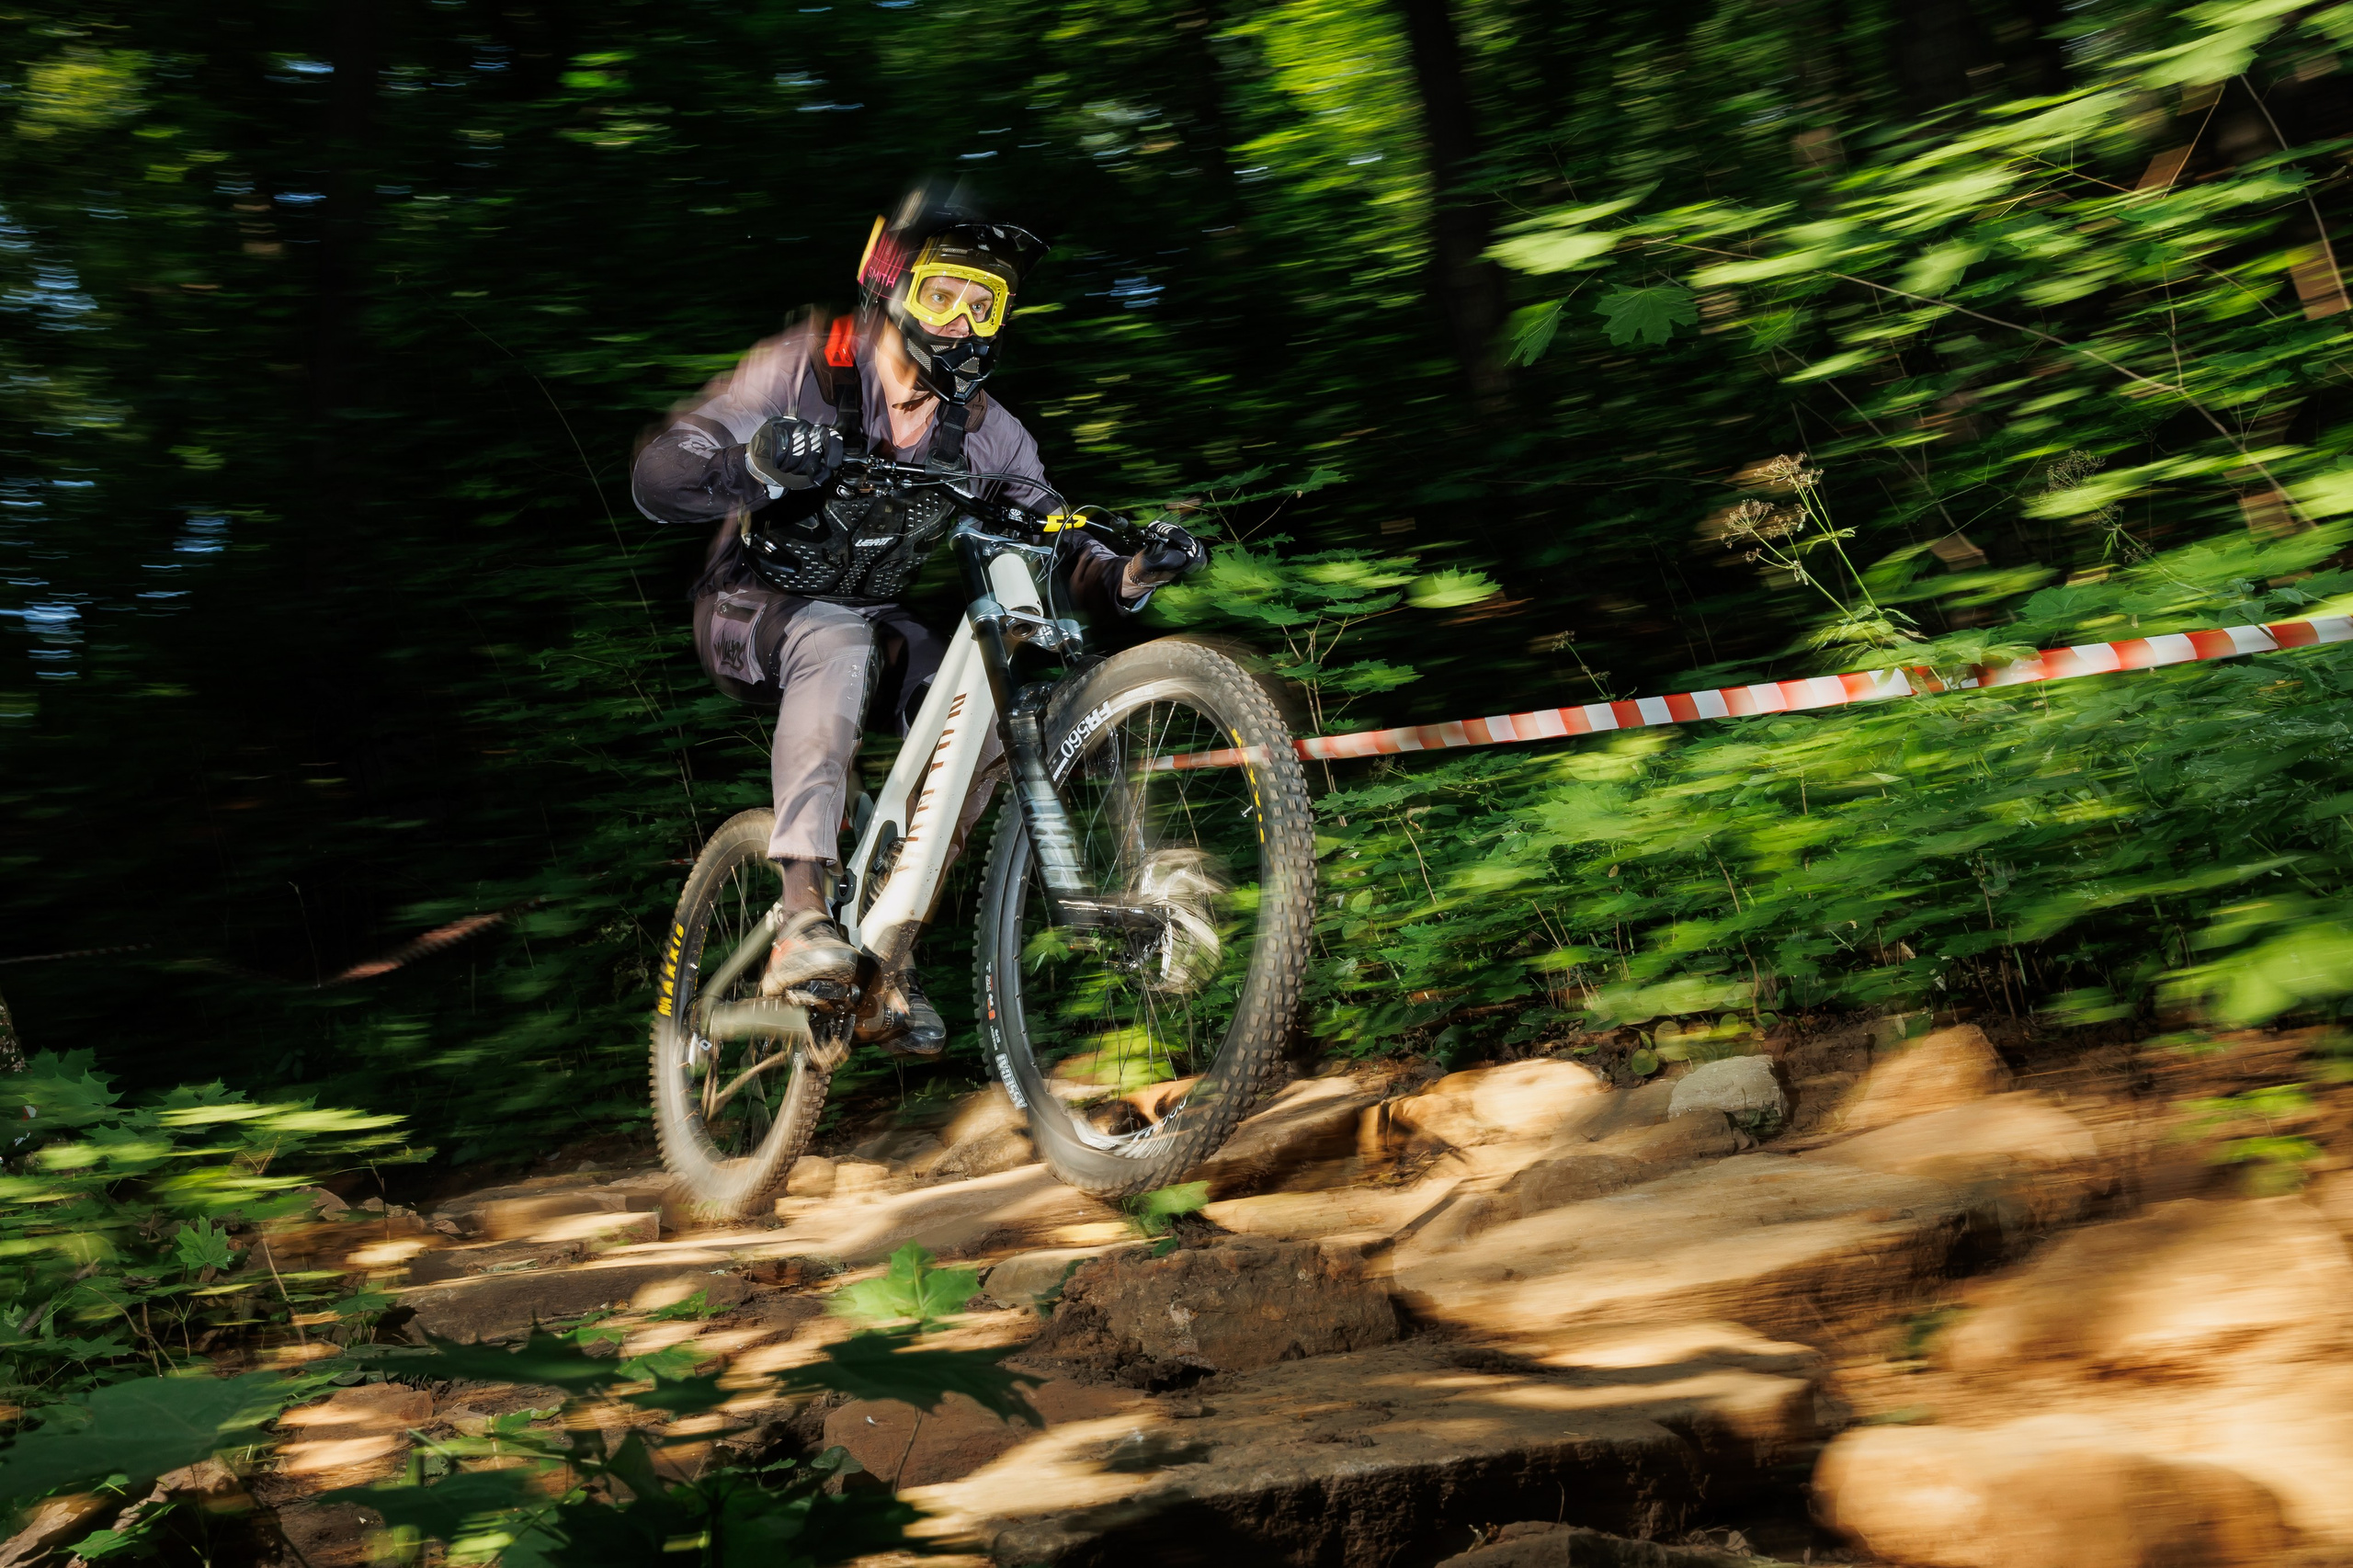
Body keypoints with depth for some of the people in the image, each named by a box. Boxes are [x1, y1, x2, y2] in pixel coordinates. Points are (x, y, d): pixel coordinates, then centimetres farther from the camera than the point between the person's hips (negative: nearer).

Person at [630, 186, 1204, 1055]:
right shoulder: (802, 370, -17)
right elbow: (655, 478, -24)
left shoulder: (985, 431, -5)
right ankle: (804, 916, -44)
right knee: (841, 642, -38)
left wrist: (1126, 577, -29)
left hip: (870, 617, 5)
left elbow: (1050, 544, -6)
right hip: (752, 610, -4)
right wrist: (754, 466, -46)